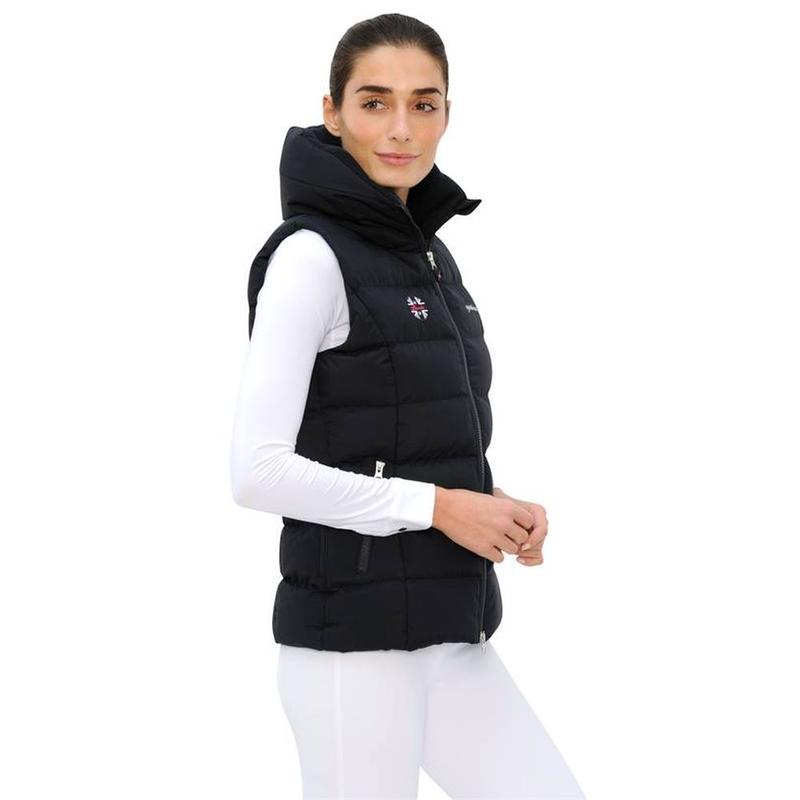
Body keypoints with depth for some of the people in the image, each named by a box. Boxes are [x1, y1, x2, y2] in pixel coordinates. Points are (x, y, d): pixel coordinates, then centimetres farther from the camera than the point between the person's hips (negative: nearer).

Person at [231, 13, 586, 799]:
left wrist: (494, 505, 2)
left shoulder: (429, 256, 13)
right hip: (353, 636, -8)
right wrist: (438, 507, -16)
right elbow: (258, 470, -19)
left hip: (447, 633, 8)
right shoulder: (310, 255, -12)